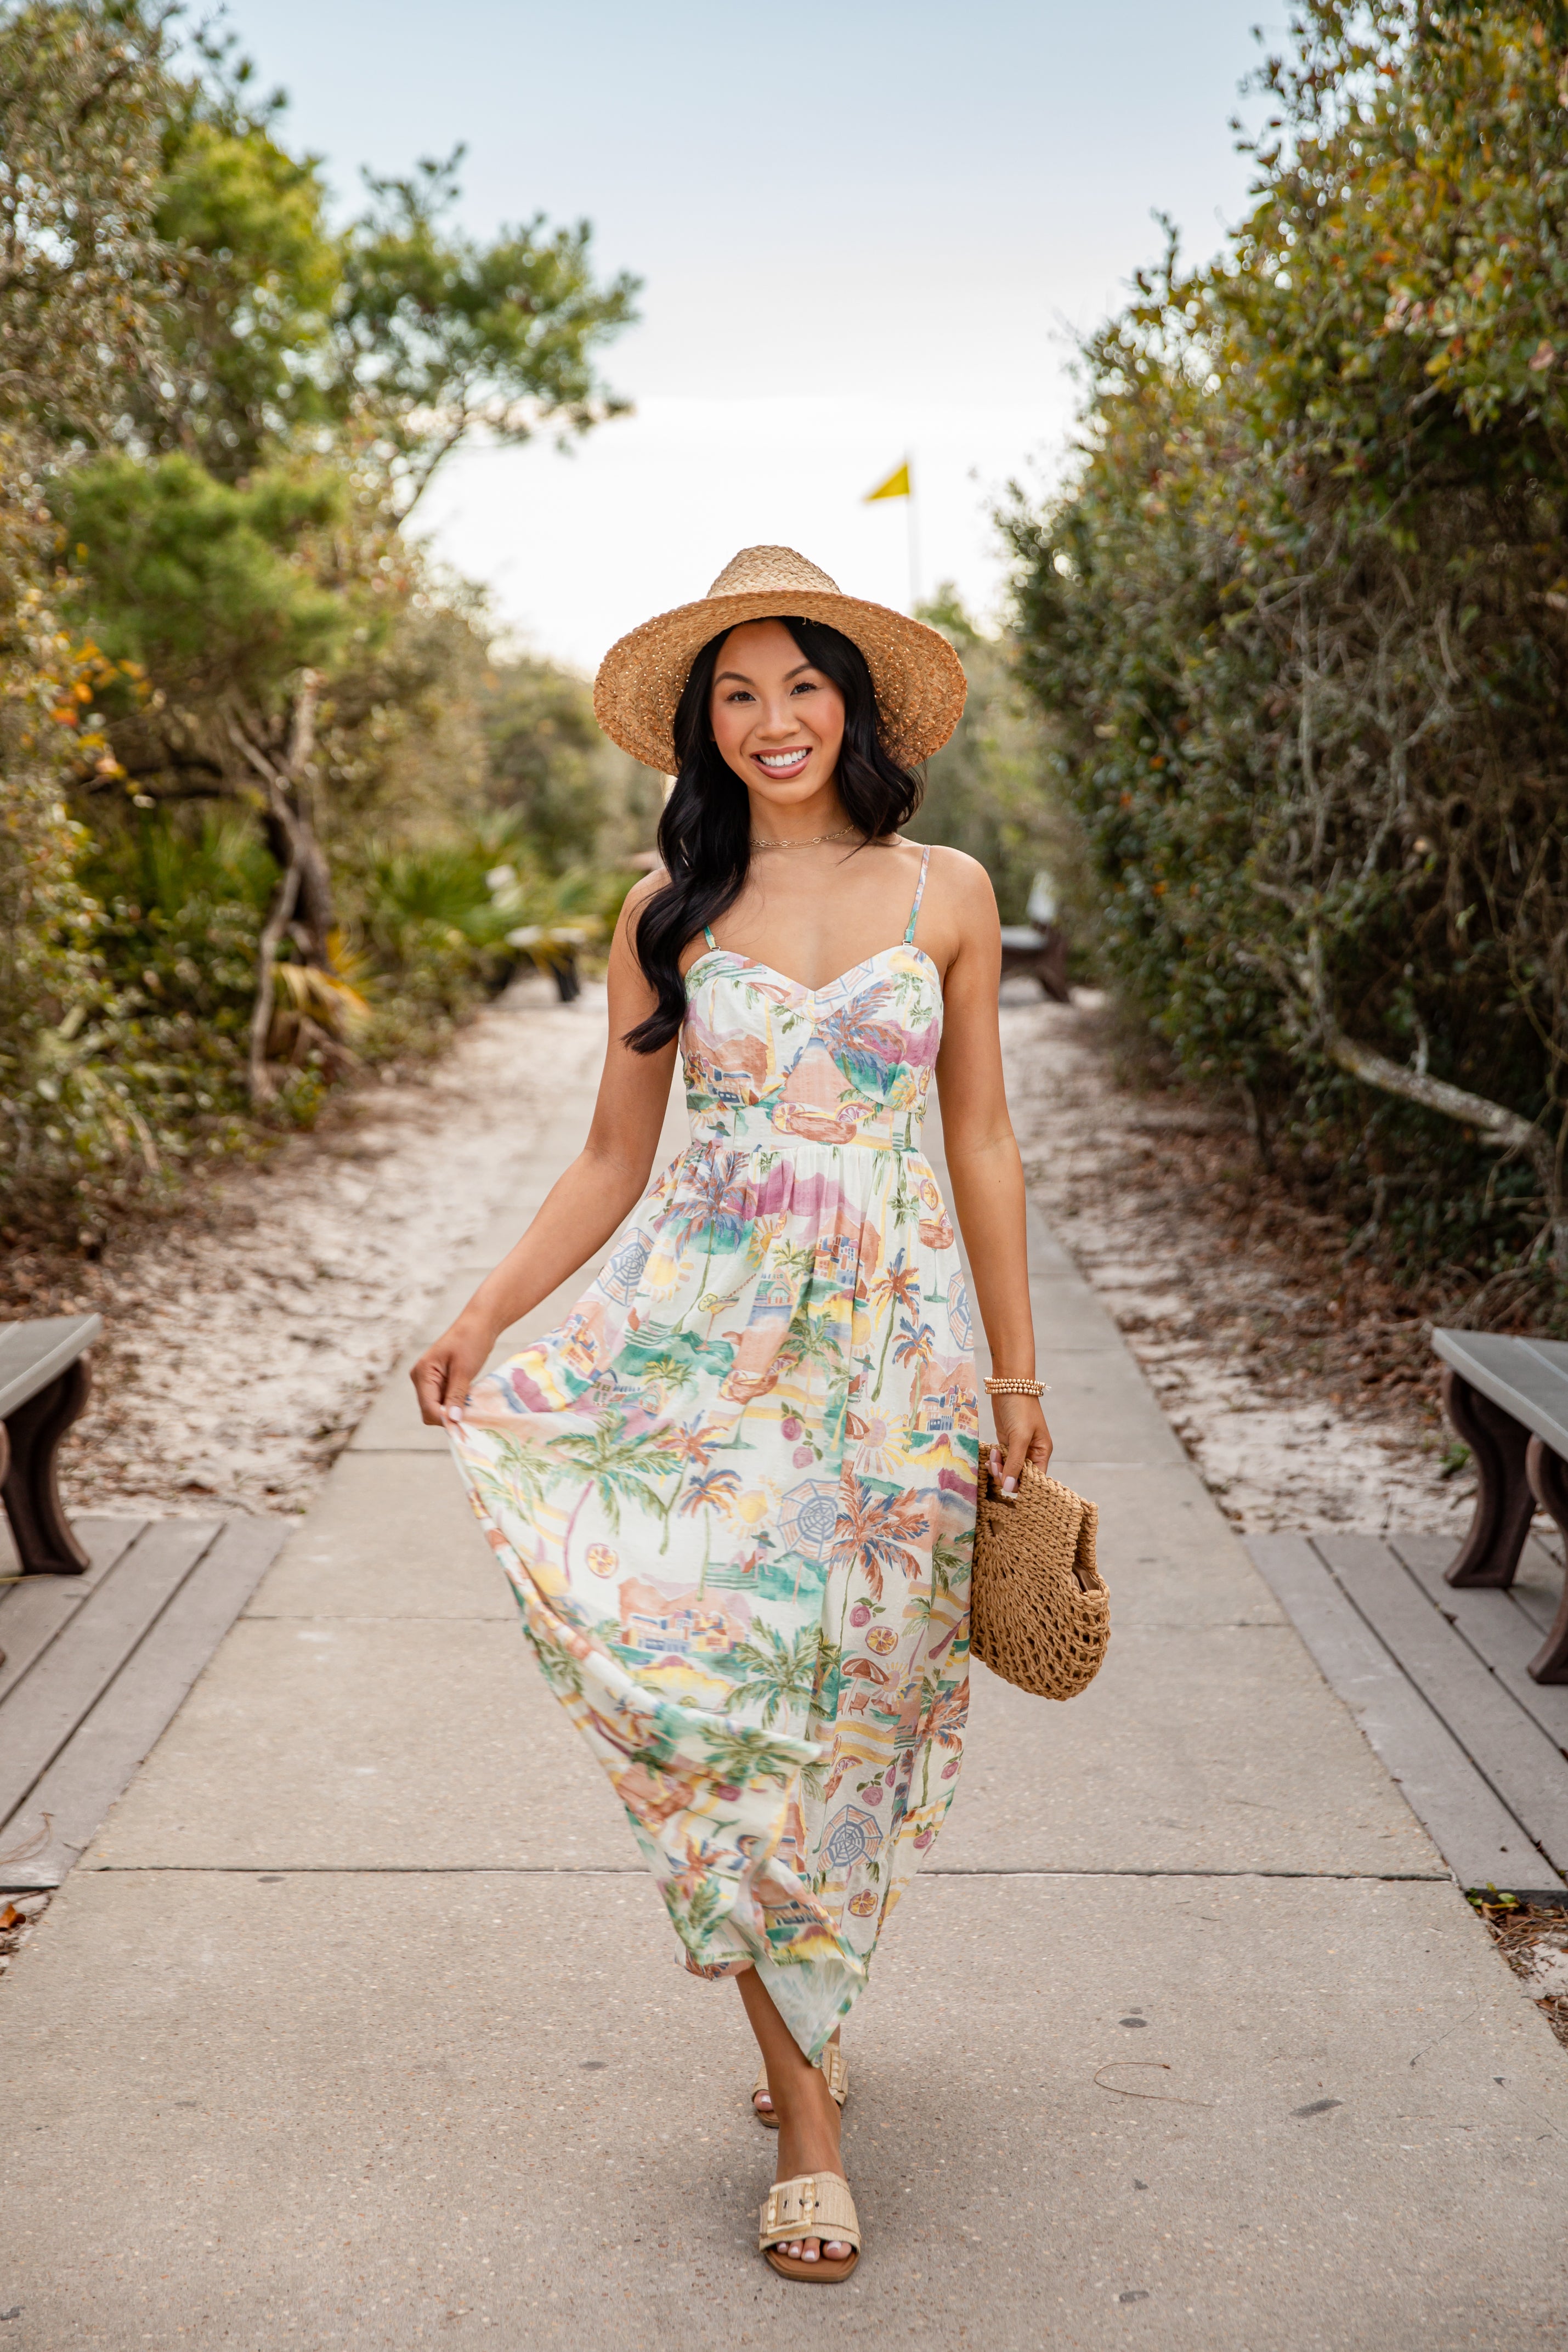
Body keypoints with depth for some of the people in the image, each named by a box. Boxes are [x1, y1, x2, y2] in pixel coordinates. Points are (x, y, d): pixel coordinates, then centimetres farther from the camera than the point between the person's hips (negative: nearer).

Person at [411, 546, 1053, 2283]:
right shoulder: (666, 913, 5)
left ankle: (794, 2005, 33)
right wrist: (482, 1318, -5)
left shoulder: (945, 894, 5)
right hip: (698, 1336, 0)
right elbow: (611, 1162, 8)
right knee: (719, 1680, -6)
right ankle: (806, 2107, 8)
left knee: (850, 1692, 6)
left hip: (888, 1347, 0)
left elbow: (982, 1148, 7)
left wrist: (1019, 1375, 6)